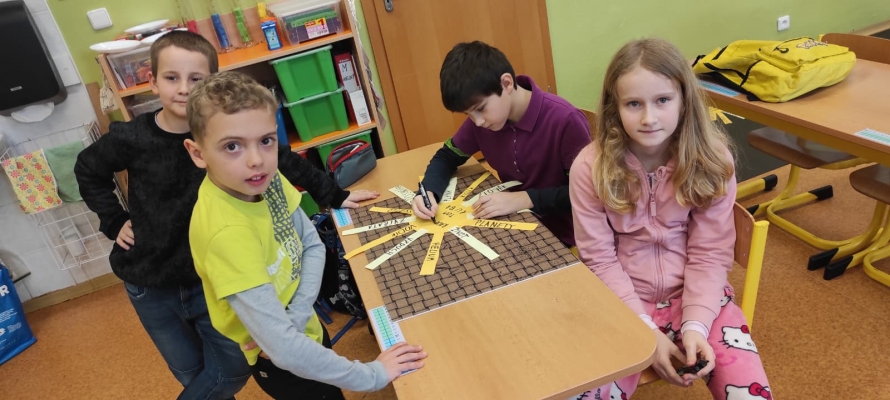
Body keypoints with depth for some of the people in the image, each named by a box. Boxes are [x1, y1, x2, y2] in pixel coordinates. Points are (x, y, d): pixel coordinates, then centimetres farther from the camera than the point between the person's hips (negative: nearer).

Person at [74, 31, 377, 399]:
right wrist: (114, 221, 0)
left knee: (234, 369, 6)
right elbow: (88, 170, 7)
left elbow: (284, 161, -6)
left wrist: (333, 196, -4)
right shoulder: (132, 138, -14)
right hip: (150, 285, 1)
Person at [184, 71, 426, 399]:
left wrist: (298, 315, -18)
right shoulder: (226, 231, -36)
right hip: (279, 360, -6)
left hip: (306, 328, 6)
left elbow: (312, 245, -3)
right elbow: (282, 347, -37)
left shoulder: (265, 179, -15)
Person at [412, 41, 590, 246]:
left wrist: (524, 199, -25)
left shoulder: (565, 120, -24)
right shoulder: (481, 118, -6)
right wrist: (428, 191, -12)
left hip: (560, 237, -5)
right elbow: (447, 156, 7)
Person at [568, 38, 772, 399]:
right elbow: (600, 260, -9)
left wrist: (695, 325, -19)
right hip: (622, 301, -1)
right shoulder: (590, 167, -14)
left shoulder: (712, 159, -10)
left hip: (695, 293, 2)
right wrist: (645, 329, -15)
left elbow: (710, 254, -6)